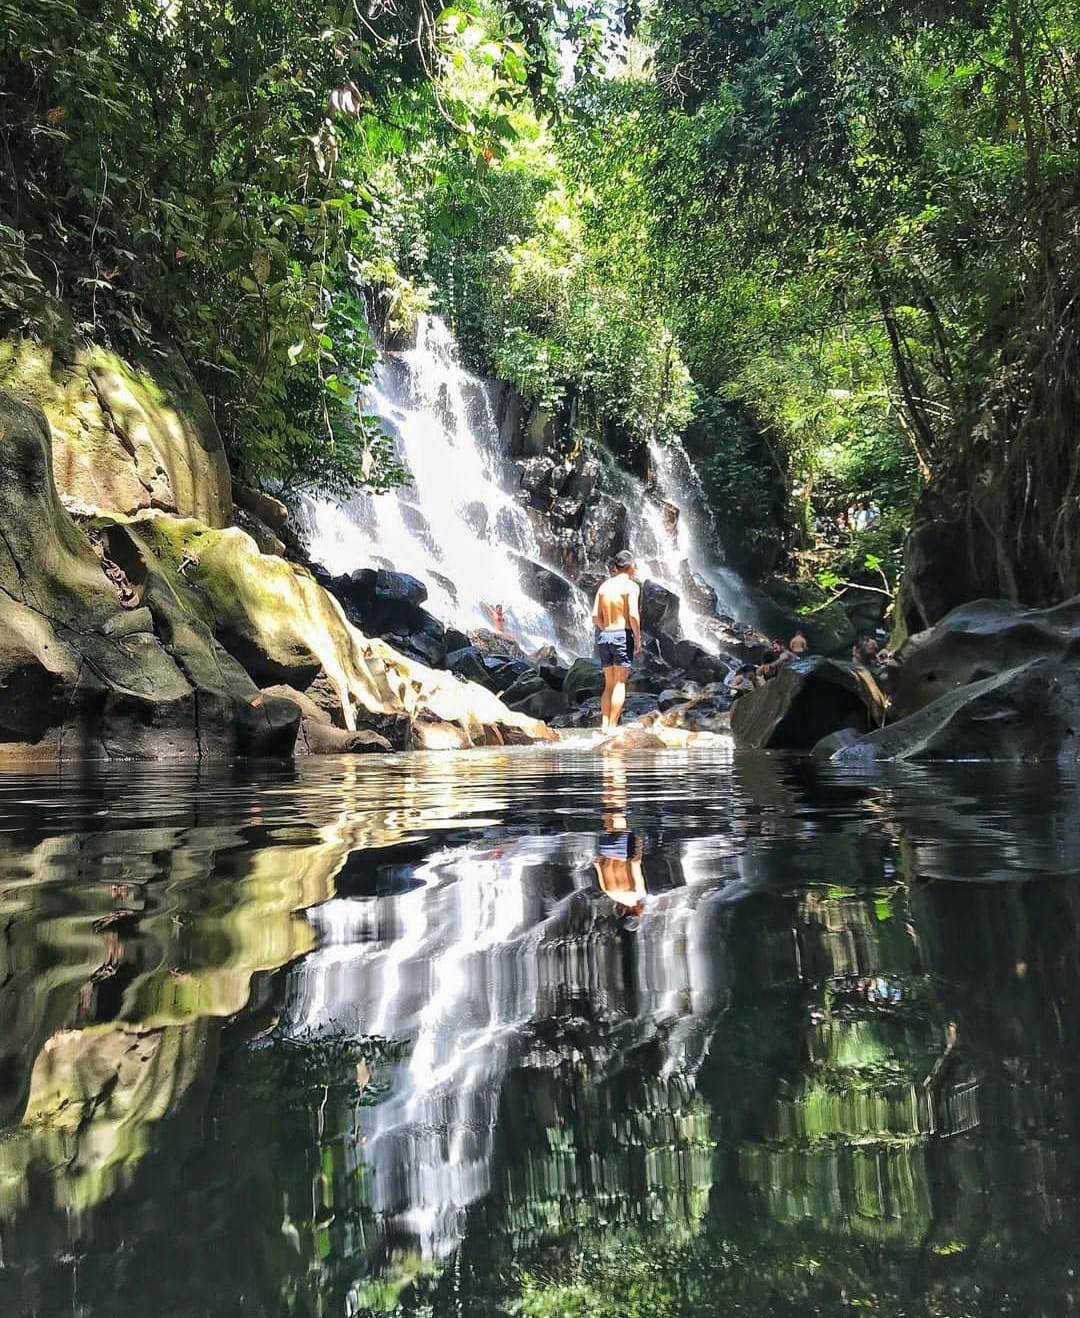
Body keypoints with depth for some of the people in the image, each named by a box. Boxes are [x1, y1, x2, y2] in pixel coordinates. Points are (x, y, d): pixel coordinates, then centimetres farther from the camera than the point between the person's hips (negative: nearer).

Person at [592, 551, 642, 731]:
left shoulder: (604, 585, 11)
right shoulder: (631, 585, -5)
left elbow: (595, 615, 6)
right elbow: (633, 615, -15)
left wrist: (605, 631, 15)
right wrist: (637, 638, -5)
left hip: (604, 636, 6)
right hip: (622, 635, -6)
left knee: (609, 684, 13)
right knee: (620, 684, -2)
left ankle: (604, 724, 7)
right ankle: (612, 726, -5)